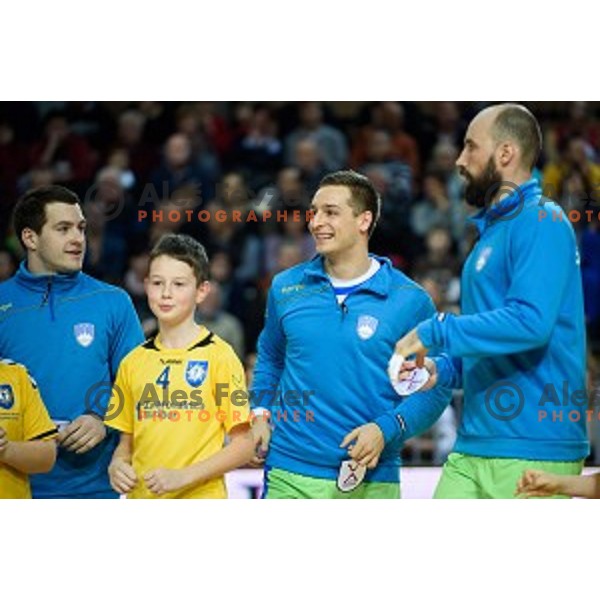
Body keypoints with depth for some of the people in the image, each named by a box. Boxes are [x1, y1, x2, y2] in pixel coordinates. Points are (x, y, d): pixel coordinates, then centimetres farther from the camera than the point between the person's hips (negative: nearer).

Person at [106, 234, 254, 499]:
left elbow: (244, 445, -4)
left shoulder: (218, 355, -3)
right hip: (141, 498, 5)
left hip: (200, 498, -5)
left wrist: (183, 476, -14)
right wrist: (117, 465, -4)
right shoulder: (133, 362, 11)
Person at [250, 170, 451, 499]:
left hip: (372, 481, -2)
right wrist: (261, 413, 10)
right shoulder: (285, 287, 9)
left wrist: (387, 429, -14)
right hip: (290, 477, 2)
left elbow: (435, 387, 1)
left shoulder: (409, 300, -2)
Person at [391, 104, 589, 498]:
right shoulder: (493, 229, 21)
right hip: (474, 448, 9)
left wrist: (436, 333, -16)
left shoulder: (542, 221, -10)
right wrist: (443, 369, 9)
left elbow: (530, 320, -23)